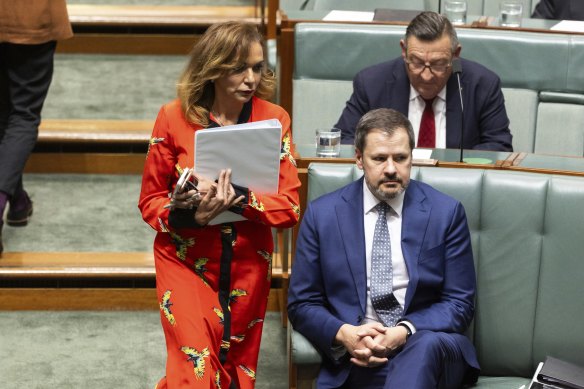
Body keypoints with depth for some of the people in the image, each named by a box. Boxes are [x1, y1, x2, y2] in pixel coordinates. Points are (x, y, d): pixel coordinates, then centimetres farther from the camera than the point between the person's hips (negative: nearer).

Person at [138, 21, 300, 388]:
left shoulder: (275, 119, -6)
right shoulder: (174, 117, -9)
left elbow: (290, 206, -9)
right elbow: (150, 200, -2)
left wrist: (237, 199, -26)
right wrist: (189, 215, -23)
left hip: (248, 264, 2)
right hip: (186, 261, -2)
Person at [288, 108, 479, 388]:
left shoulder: (446, 212, 6)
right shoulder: (322, 214, 7)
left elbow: (459, 304, 5)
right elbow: (301, 304, 9)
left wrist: (405, 332, -13)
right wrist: (344, 333, -12)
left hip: (431, 348, 0)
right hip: (355, 358, 0)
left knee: (427, 345, -36)